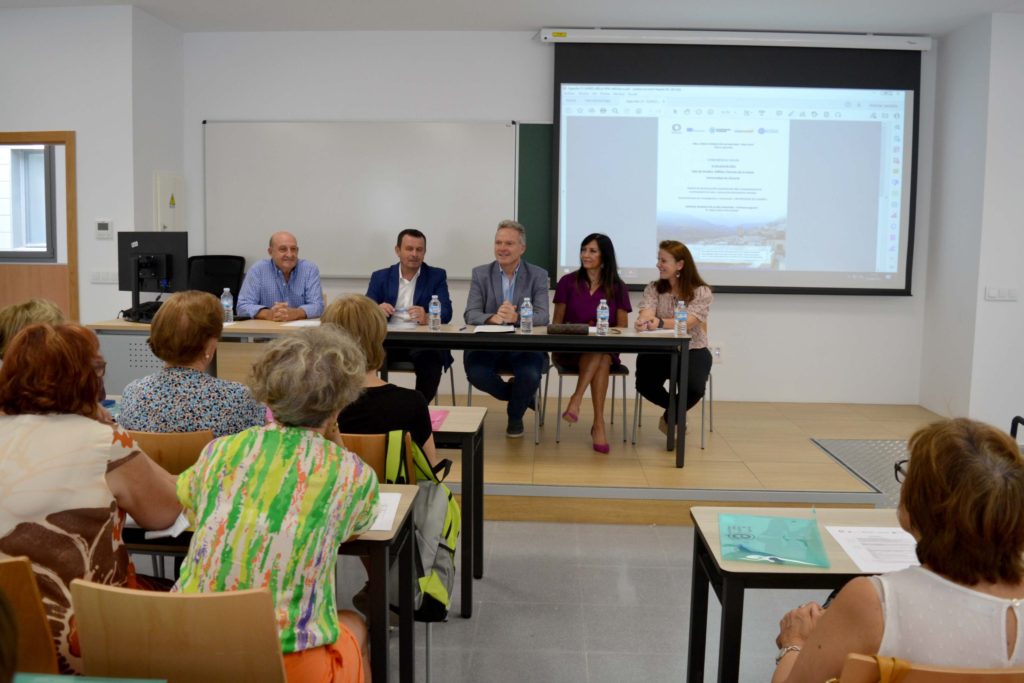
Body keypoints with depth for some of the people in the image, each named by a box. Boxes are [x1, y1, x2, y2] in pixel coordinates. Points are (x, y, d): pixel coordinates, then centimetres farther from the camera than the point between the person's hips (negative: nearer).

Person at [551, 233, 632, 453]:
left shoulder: (617, 288, 7)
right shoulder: (568, 282, 6)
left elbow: (622, 328, 6)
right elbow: (556, 323, 7)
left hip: (607, 350, 1)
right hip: (572, 349, -1)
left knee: (601, 356, -37)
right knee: (598, 354, -35)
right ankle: (598, 423, -38)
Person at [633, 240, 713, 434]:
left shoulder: (702, 292, -7)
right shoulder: (653, 289, 4)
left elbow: (687, 323, -23)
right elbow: (646, 314, -14)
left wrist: (660, 322, -43)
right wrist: (643, 322, -42)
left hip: (692, 350, -2)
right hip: (659, 350, 2)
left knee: (694, 389, -29)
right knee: (645, 385, -25)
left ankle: (669, 417, 9)